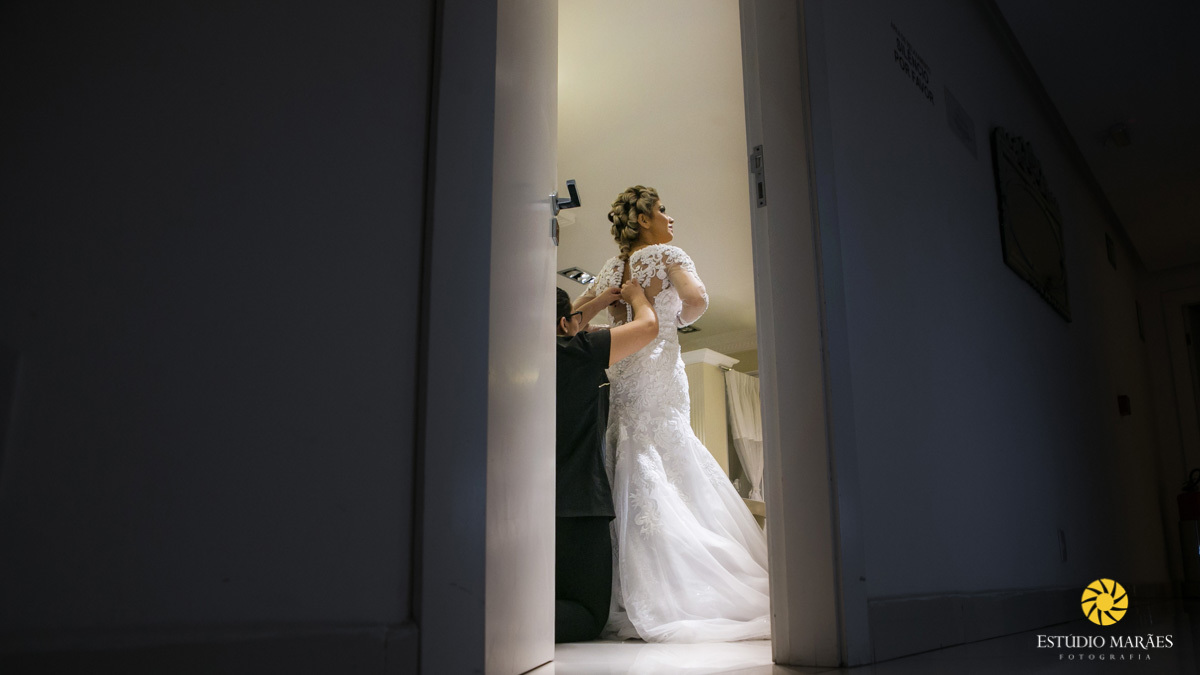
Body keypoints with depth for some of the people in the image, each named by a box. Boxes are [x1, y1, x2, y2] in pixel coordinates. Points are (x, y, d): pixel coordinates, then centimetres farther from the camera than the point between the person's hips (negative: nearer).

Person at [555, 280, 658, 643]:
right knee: (588, 618, 5)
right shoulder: (577, 352, -12)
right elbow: (648, 325, -3)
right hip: (577, 504, -7)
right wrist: (636, 295, 18)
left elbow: (559, 332, 32)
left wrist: (599, 302, 37)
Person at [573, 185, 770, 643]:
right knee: (665, 474, -8)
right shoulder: (666, 254, 1)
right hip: (658, 369, -6)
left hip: (619, 374, 6)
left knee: (630, 476, 4)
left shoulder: (611, 269, 19)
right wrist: (677, 320, 3)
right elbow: (697, 299, -14)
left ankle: (627, 601, 3)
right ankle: (674, 596, -11)